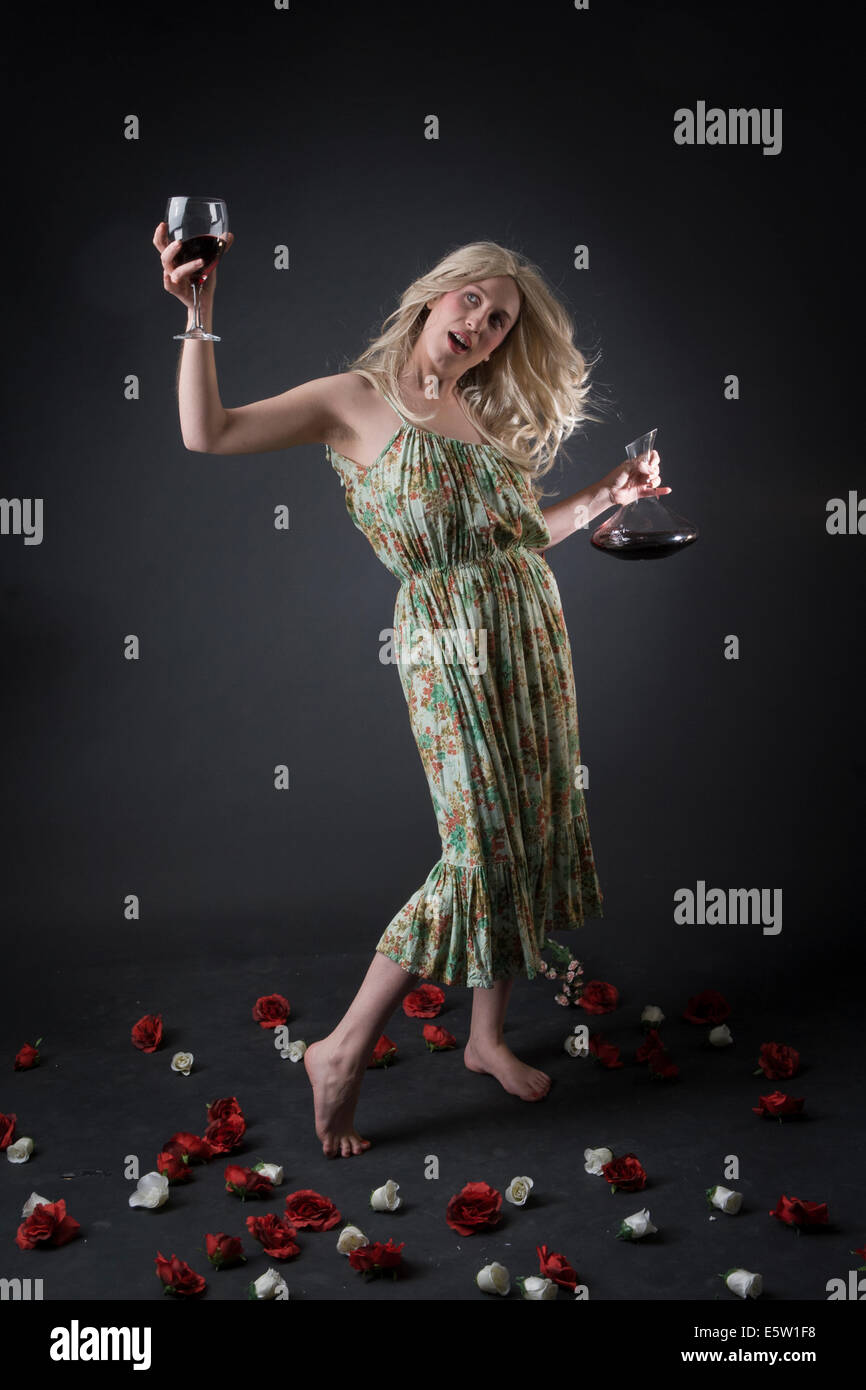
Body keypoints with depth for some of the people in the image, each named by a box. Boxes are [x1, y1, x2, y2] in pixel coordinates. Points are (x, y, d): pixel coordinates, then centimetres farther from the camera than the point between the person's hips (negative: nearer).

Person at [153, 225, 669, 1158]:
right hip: (450, 642, -7)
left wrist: (605, 497, 16)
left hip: (534, 629, 7)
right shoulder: (357, 400, 0)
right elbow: (208, 433, -10)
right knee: (483, 848, -13)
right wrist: (198, 314, -19)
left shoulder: (487, 417, 18)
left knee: (534, 838, 7)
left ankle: (487, 1036, 23)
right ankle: (344, 1051, -1)